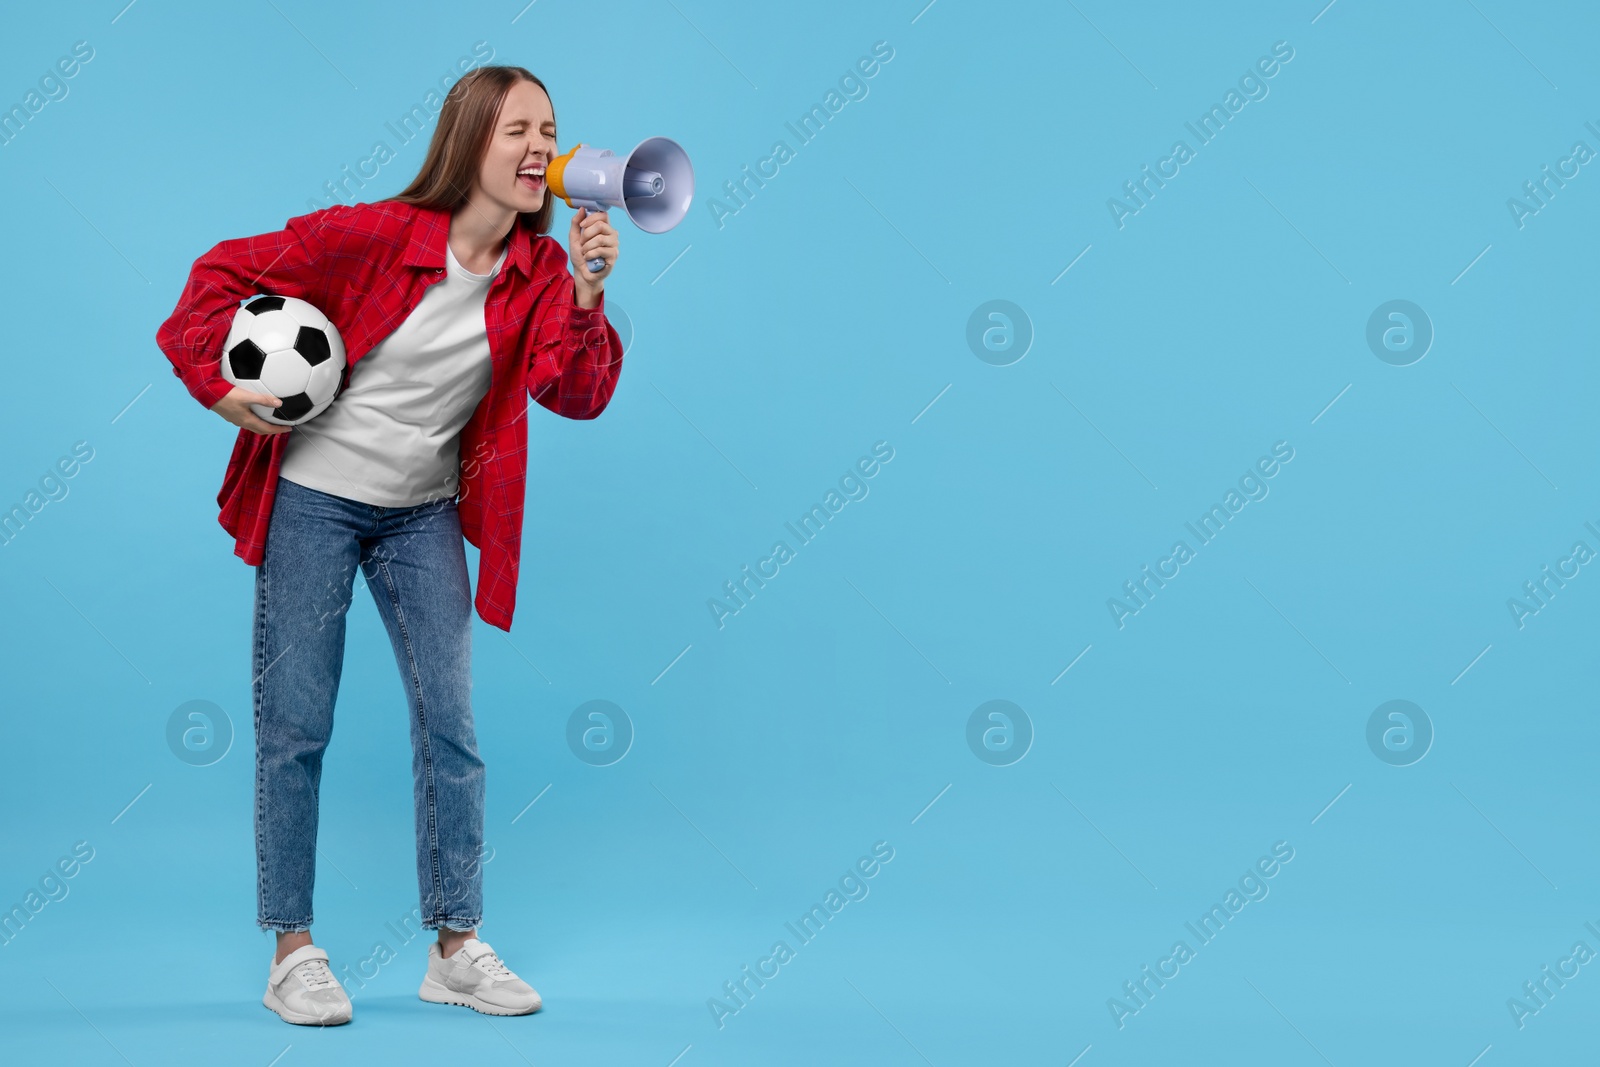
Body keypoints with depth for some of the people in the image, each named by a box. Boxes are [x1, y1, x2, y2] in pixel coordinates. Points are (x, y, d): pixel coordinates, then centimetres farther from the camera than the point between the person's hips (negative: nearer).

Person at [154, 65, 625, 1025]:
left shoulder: (539, 272, -5)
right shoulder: (370, 237, -16)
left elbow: (582, 396, -14)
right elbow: (225, 273, -6)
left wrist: (586, 295, -26)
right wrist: (217, 383, -14)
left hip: (424, 514, 4)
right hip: (313, 499, -3)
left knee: (450, 723, 2)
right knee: (296, 724, 0)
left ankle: (457, 947, 13)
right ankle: (293, 953, 11)